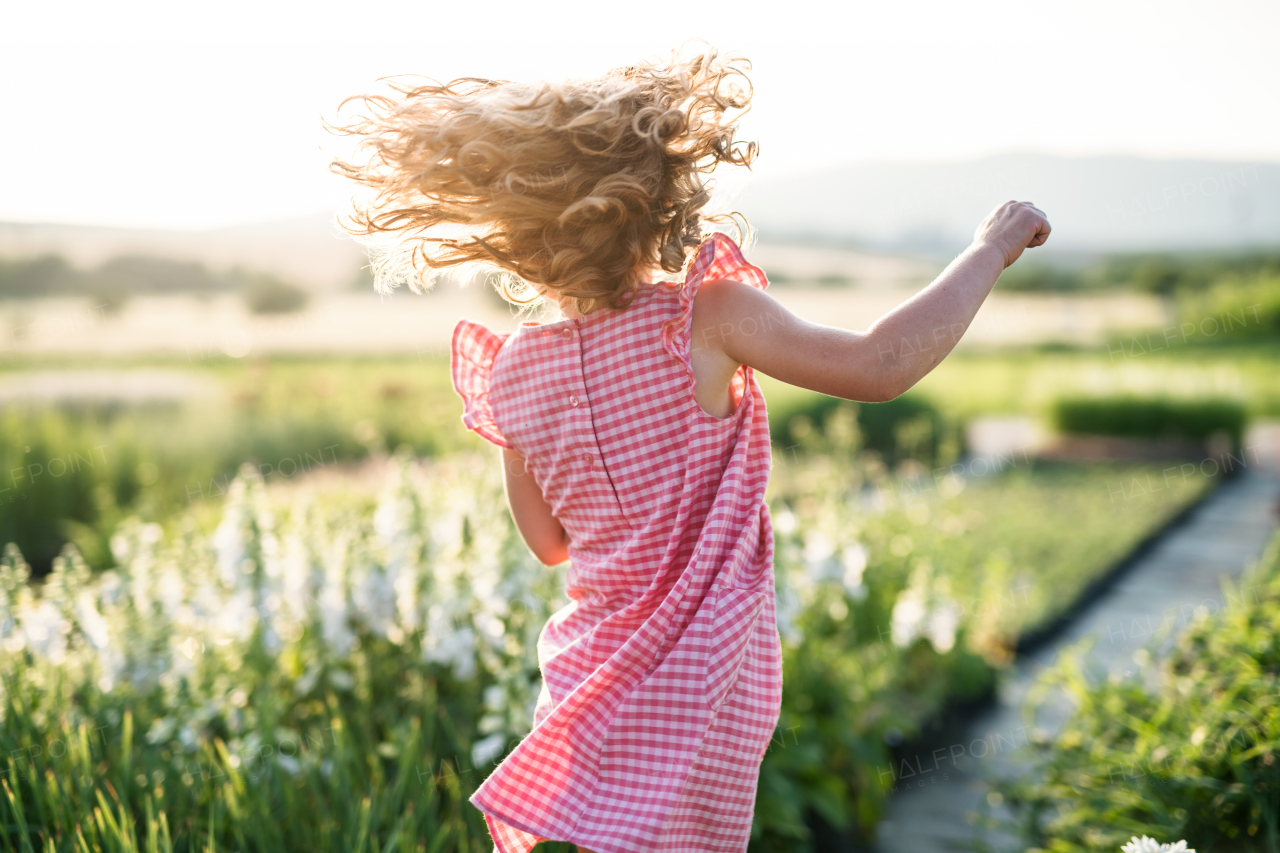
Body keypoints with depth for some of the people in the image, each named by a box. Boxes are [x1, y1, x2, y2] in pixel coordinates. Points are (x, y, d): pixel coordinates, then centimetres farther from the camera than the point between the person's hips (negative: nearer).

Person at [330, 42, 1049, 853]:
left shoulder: (515, 370, 0)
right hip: (695, 689, -5)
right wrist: (990, 250, -9)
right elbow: (879, 367, -21)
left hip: (587, 681, 5)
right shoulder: (704, 316, -16)